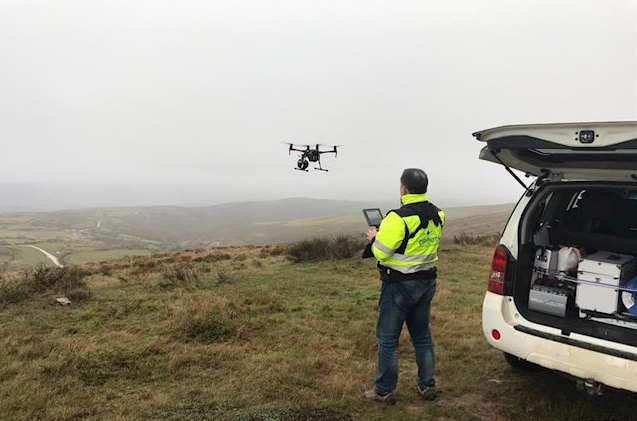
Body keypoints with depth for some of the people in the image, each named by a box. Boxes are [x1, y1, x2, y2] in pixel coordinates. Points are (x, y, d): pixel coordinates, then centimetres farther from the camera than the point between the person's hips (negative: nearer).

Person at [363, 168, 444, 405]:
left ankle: (384, 391, 15)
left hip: (400, 285, -7)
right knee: (422, 336, 19)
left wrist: (375, 238, 0)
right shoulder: (437, 215, 3)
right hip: (427, 282, 7)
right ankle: (427, 386, 28)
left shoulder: (399, 218, -22)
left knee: (388, 339, 6)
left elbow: (381, 252, -20)